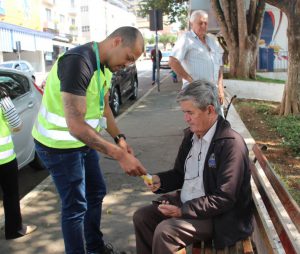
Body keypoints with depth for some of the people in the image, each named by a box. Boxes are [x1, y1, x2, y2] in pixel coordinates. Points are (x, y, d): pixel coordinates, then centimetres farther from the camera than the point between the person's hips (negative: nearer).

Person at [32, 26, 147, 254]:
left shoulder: (106, 65, 1)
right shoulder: (78, 62, -29)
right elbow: (75, 125, -35)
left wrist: (119, 139, -4)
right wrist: (120, 155, -36)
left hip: (83, 139, 10)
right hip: (59, 145, -9)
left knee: (97, 193, 19)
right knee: (76, 206, 0)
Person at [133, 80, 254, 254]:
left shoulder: (232, 144, -21)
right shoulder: (191, 134, 4)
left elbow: (224, 198, -23)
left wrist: (183, 211, -23)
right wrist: (160, 180, -5)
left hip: (216, 216, -8)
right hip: (183, 203, 8)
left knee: (165, 230, -24)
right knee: (141, 216, -1)